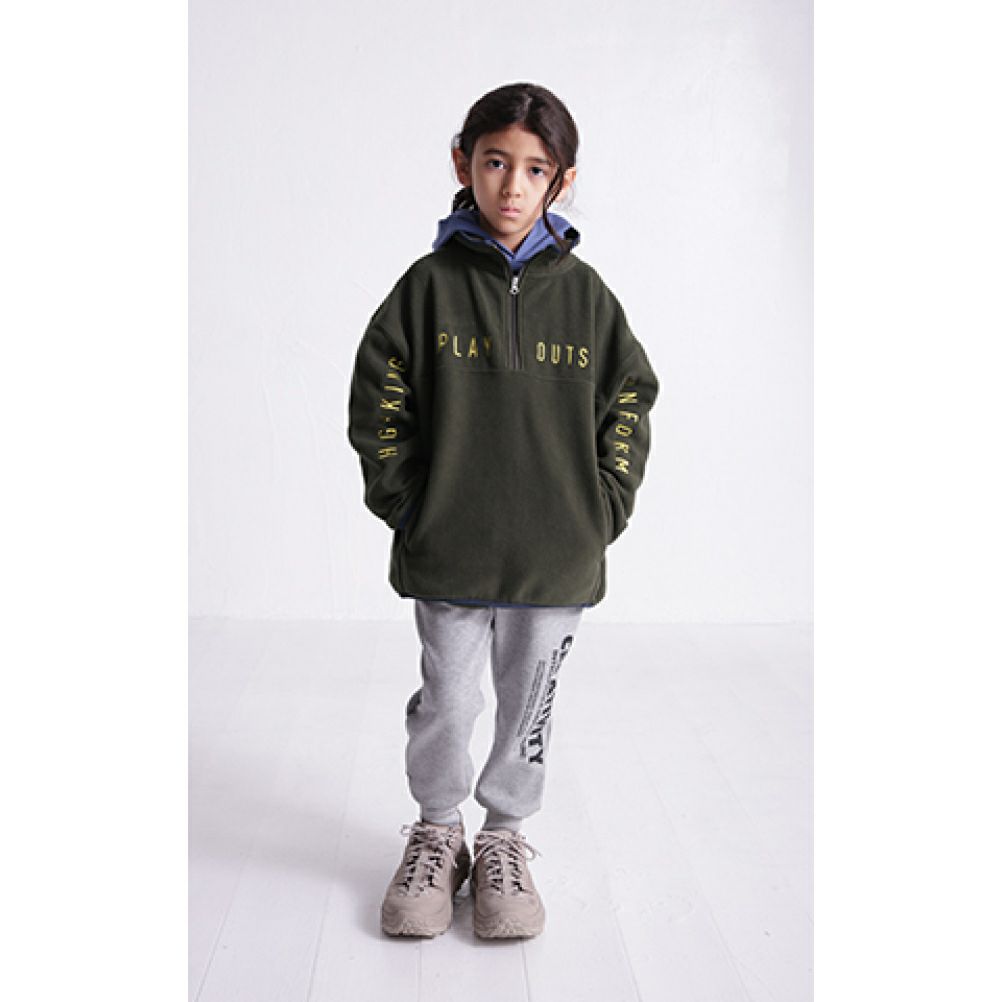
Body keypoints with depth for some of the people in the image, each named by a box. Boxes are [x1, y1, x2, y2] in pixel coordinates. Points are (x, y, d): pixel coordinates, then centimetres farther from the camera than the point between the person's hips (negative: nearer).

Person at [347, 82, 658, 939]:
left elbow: (629, 402, 5)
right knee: (447, 702, 10)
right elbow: (378, 403, -1)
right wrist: (410, 511, -5)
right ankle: (437, 830, 34)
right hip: (448, 553, -1)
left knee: (530, 702, 14)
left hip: (559, 556, 1)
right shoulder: (430, 285, -3)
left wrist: (601, 515, -2)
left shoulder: (583, 292, 0)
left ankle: (506, 835, 35)